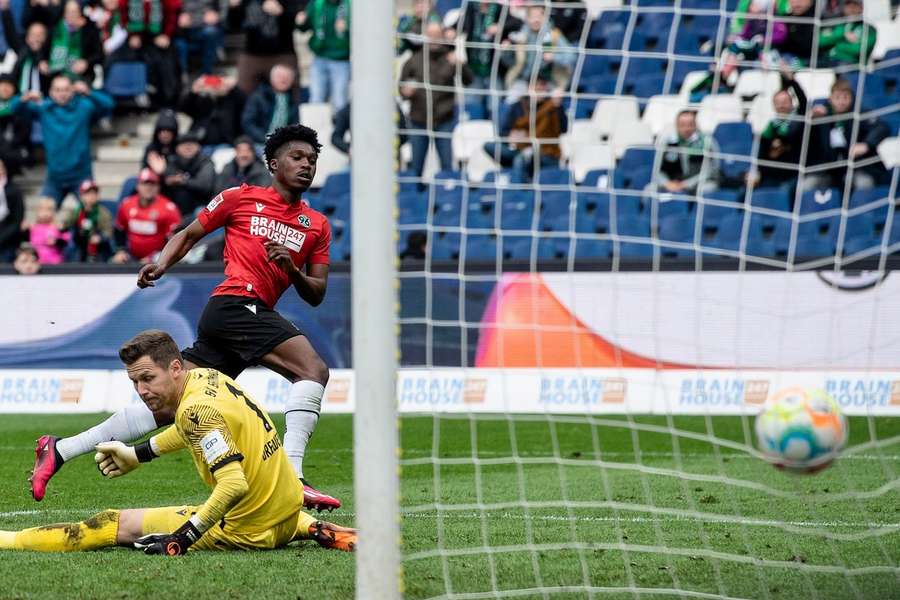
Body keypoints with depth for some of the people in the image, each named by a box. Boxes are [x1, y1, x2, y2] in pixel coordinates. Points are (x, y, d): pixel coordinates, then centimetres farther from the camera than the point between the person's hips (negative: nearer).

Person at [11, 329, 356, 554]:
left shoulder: (196, 408, -23)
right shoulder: (208, 376, 4)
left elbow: (234, 484, -31)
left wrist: (179, 540, -30)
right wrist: (137, 455, 35)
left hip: (248, 531, -8)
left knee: (114, 524, -2)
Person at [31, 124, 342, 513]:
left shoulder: (318, 226, 19)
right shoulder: (241, 198, 6)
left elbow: (316, 295, 16)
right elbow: (189, 235, 14)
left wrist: (293, 271, -4)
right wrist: (162, 263, -3)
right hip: (236, 303, -6)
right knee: (313, 369, -23)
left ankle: (60, 450, 10)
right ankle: (292, 477, -33)